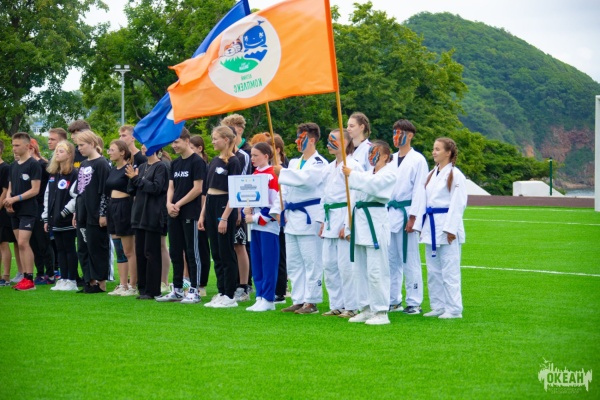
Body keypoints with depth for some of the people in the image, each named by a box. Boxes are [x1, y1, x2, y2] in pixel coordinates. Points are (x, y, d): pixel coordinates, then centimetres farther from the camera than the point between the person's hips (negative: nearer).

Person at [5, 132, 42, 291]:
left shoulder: (33, 165, -9)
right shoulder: (13, 166, 13)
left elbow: (35, 190, -14)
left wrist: (16, 198, -17)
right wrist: (8, 198, -3)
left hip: (28, 210, -7)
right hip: (15, 211, 7)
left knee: (23, 243, -13)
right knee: (20, 244, 7)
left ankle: (29, 280, -10)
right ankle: (25, 278, 11)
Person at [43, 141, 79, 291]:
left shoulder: (74, 174, -9)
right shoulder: (53, 174, 14)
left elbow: (76, 197, -16)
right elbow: (47, 196, 16)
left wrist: (64, 212, -16)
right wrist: (46, 218, 13)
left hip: (68, 220, -7)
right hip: (55, 220, 7)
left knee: (69, 249, -1)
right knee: (60, 249, 10)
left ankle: (72, 280, 3)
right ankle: (63, 279, 14)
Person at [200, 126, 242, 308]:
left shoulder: (233, 162, -11)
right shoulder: (214, 161, 13)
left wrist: (225, 218, -19)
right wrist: (202, 215, 13)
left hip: (225, 207, -8)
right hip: (211, 207, 8)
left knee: (226, 254, -4)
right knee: (216, 254, 9)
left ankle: (230, 296, 1)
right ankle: (221, 293, 14)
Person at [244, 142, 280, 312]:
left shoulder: (272, 176, -11)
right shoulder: (254, 175, 12)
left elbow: (277, 204, -15)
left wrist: (256, 218, -15)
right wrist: (247, 210, -2)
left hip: (269, 225, -8)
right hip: (255, 225, 8)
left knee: (269, 264, -3)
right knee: (256, 264, 9)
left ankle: (268, 299, 0)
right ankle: (260, 297, 14)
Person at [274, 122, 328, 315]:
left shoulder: (319, 164, -7)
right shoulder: (294, 163, 18)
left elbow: (306, 179, -25)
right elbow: (285, 189, 20)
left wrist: (282, 172, -16)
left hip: (309, 218, -9)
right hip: (292, 218, 9)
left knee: (311, 261, -5)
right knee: (293, 263, 10)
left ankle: (311, 301, -1)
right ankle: (298, 300, 16)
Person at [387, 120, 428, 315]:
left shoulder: (418, 160, -5)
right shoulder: (391, 159, 14)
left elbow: (419, 190, -9)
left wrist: (412, 217, -13)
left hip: (406, 213, -6)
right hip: (389, 213, 6)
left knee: (410, 261, -5)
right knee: (392, 260, 9)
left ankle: (414, 302, 0)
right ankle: (392, 300, 15)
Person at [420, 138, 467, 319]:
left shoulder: (455, 175, -9)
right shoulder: (432, 174, 15)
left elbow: (458, 204, -13)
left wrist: (450, 229, -17)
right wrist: (423, 225, 14)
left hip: (446, 227, -8)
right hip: (431, 227, 8)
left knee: (449, 270, -5)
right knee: (433, 270, 11)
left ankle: (453, 309, -1)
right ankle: (438, 307, 19)